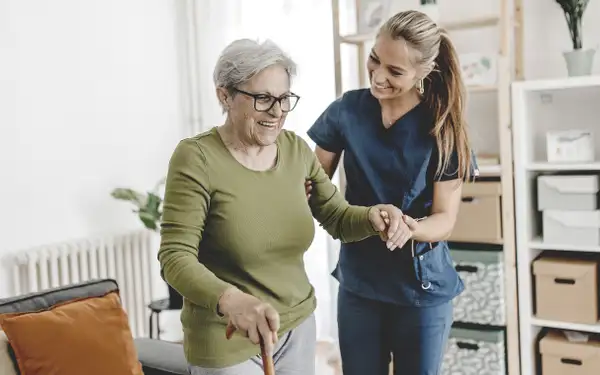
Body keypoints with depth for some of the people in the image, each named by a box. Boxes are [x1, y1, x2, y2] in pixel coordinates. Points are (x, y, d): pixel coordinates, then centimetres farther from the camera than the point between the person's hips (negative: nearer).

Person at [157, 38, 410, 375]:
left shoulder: (296, 150, -1)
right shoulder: (196, 158, -17)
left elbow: (338, 218, 3)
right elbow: (175, 257, -22)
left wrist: (372, 216, -19)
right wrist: (229, 300, -40)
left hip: (298, 326, 5)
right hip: (227, 342, -5)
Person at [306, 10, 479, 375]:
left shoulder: (444, 128, -12)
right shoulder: (347, 110, -7)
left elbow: (445, 219, -12)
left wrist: (411, 228, -34)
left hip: (421, 286, -2)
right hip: (358, 281, 2)